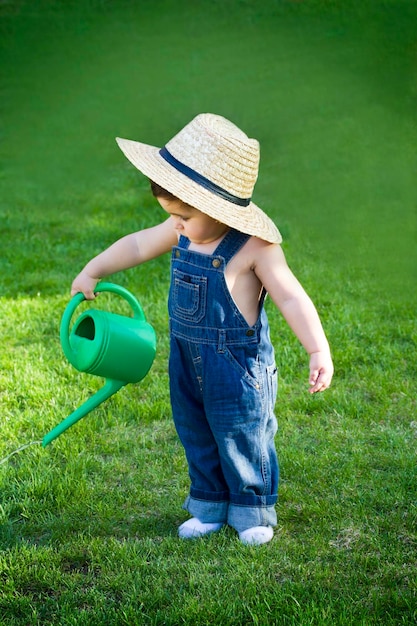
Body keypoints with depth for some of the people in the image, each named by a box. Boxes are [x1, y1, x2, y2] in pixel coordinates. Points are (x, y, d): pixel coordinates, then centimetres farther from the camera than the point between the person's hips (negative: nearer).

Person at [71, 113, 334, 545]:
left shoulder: (253, 248, -22)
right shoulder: (183, 233, -2)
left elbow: (292, 298, -22)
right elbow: (137, 245, 13)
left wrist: (319, 351, -29)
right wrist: (92, 271, 20)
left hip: (237, 366, -7)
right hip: (187, 362, 7)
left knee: (243, 439, 8)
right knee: (196, 437, 19)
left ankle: (253, 511, 30)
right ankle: (210, 506, 38)